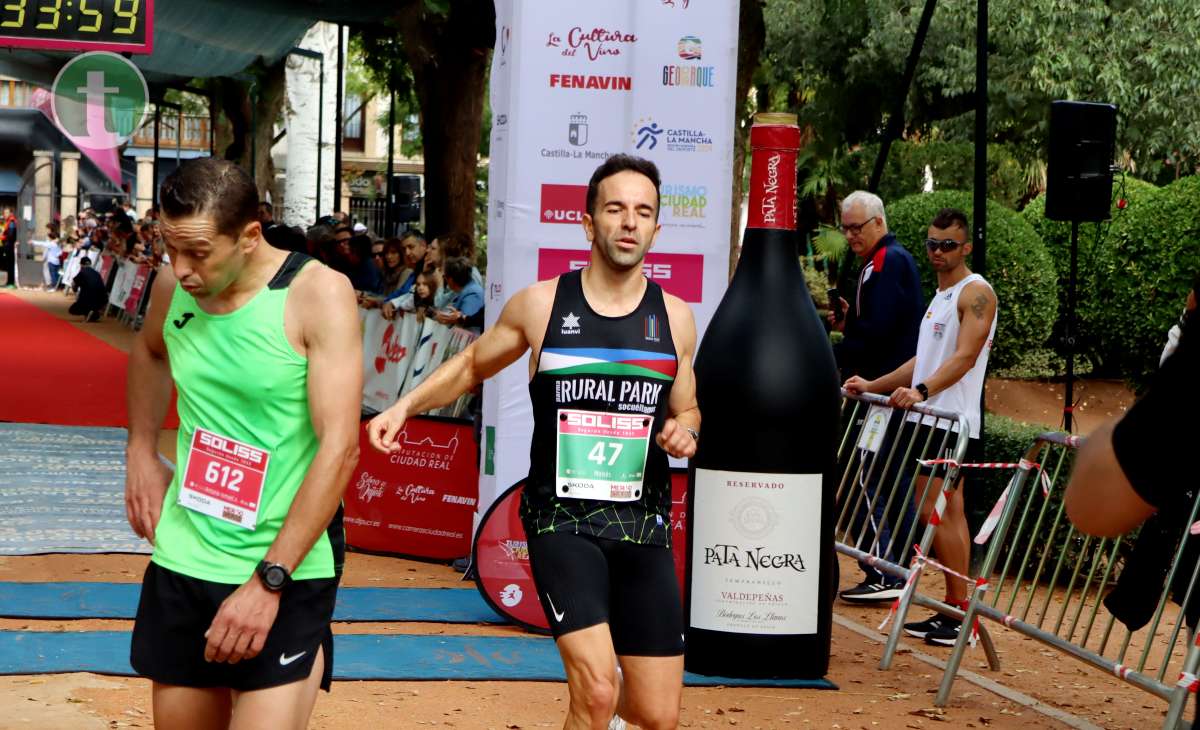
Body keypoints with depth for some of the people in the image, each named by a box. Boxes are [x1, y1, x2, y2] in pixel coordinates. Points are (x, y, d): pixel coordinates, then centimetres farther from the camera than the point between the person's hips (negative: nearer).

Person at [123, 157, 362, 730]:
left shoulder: (318, 294, -15)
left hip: (286, 574, -5)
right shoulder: (173, 288, 2)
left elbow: (339, 447, -20)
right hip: (182, 560, 5)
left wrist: (268, 580, -22)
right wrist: (141, 452, 13)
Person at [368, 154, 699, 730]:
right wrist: (405, 405, 2)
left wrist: (684, 431, -3)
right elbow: (473, 365, 16)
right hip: (561, 517, -3)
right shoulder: (540, 305, 0)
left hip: (644, 524, 3)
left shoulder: (675, 318, 6)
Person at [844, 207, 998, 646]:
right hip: (932, 419, 9)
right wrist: (873, 386, 24)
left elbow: (964, 357, -20)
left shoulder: (976, 292, -7)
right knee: (949, 513, 8)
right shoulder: (941, 296, 22)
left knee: (933, 511, -12)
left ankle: (958, 611, -10)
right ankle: (955, 612, 10)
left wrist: (921, 390, -32)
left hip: (952, 421, -9)